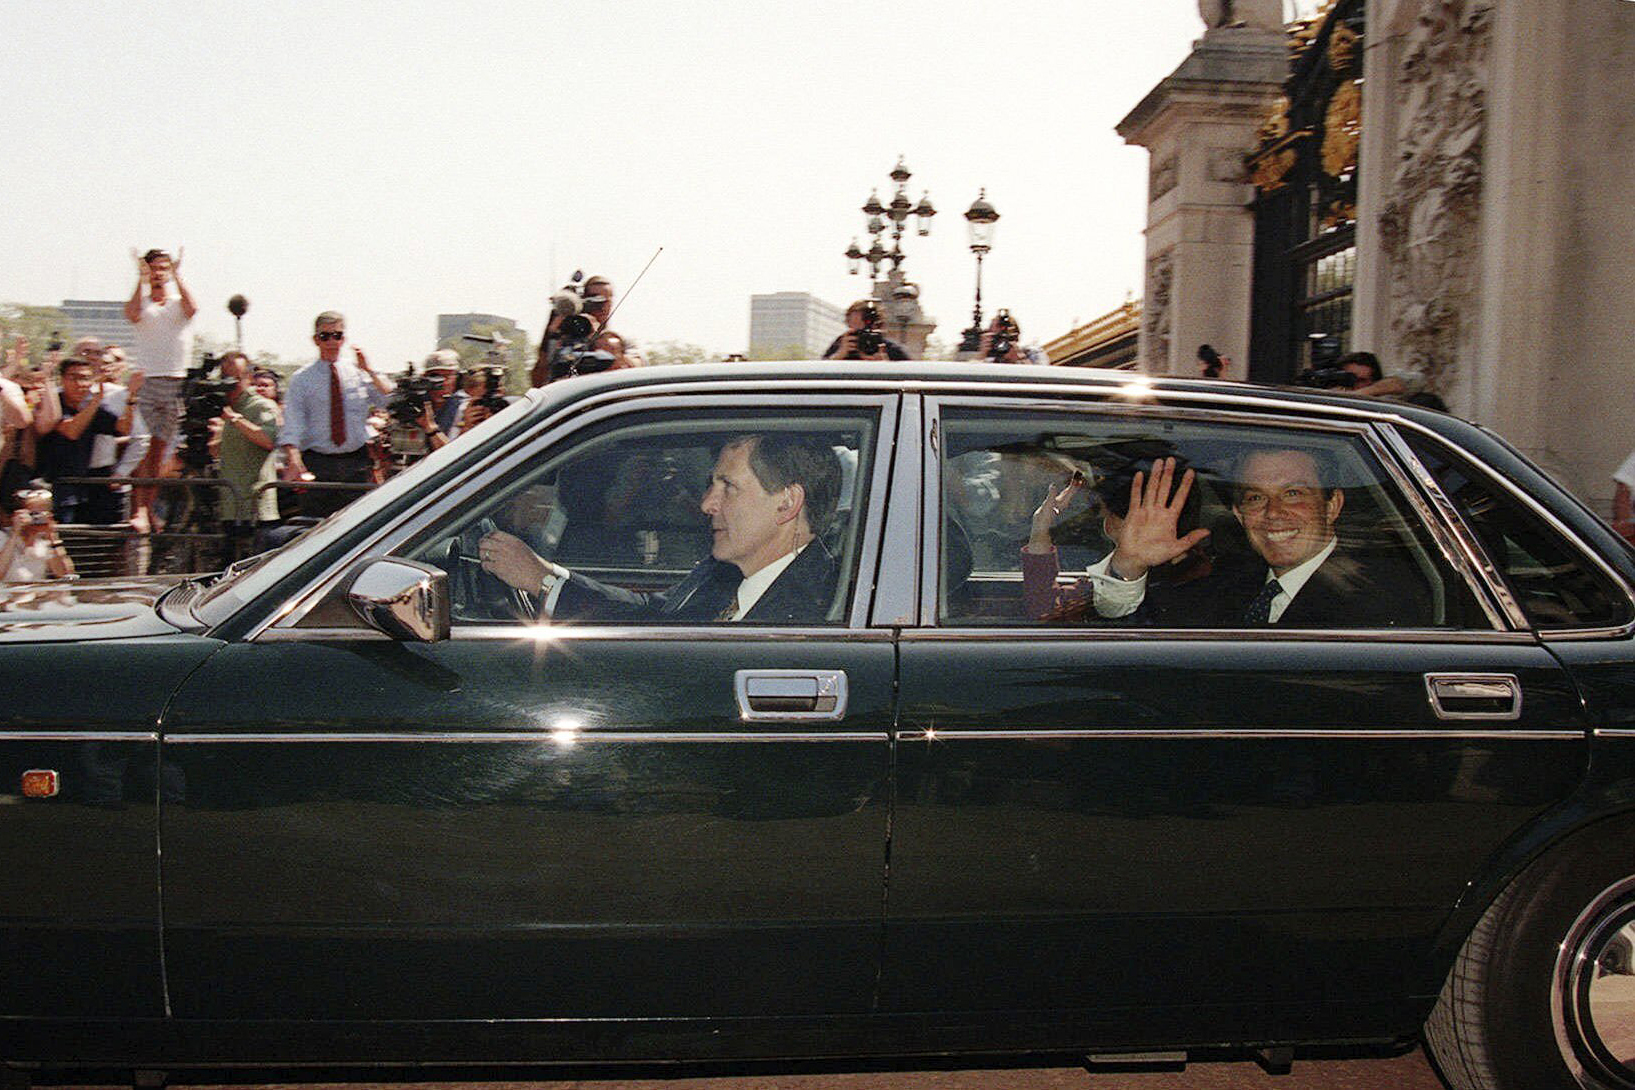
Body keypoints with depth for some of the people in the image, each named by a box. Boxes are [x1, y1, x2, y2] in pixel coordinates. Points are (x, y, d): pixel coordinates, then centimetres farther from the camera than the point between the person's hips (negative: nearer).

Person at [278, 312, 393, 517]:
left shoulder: (358, 374, 8)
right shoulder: (301, 379, 4)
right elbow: (292, 424, -7)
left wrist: (369, 371, -11)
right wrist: (294, 461, -23)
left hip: (356, 464, 2)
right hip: (317, 466, -1)